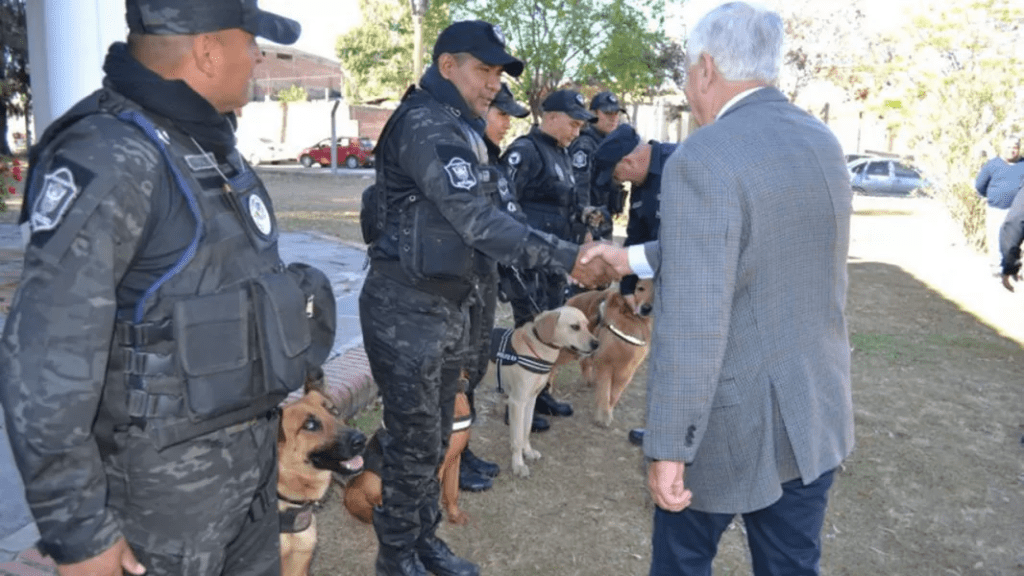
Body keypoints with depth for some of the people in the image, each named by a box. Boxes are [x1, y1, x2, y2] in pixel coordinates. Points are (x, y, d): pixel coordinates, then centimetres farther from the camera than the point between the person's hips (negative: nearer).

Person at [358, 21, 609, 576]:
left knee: (435, 434, 17)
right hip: (406, 309, -9)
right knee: (413, 439, 3)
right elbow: (480, 222, -27)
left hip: (447, 304, 9)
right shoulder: (425, 124, -18)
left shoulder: (460, 128, 14)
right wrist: (565, 257, -27)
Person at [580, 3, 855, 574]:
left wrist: (668, 448, -18)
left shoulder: (703, 159, -22)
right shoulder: (824, 143, 4)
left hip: (735, 421, -6)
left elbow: (692, 326, -25)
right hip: (818, 411, 7)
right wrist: (636, 257, 20)